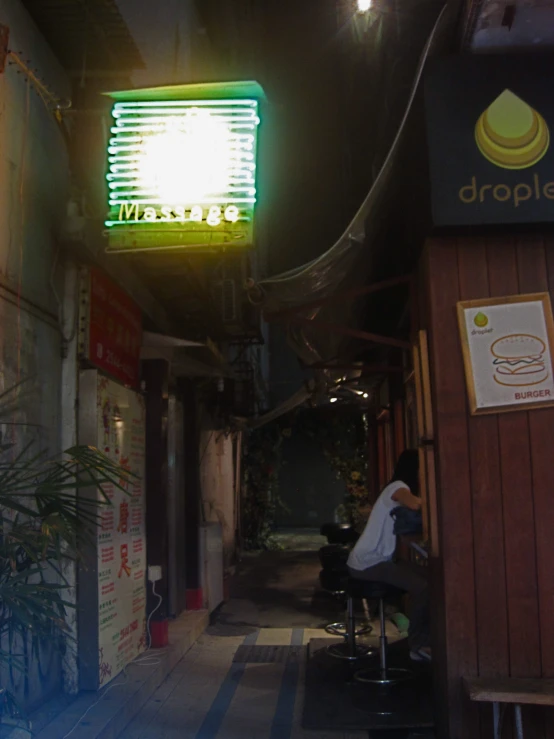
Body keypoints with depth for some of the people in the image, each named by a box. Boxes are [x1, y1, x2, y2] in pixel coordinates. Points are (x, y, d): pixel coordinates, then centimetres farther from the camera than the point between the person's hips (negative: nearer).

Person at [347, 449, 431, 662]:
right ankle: (418, 645, -4)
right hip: (368, 563, -9)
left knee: (426, 579, -4)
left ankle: (424, 639, 2)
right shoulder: (397, 487, -13)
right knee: (422, 585, -20)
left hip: (379, 559, 9)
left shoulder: (400, 489, 17)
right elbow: (417, 505, -31)